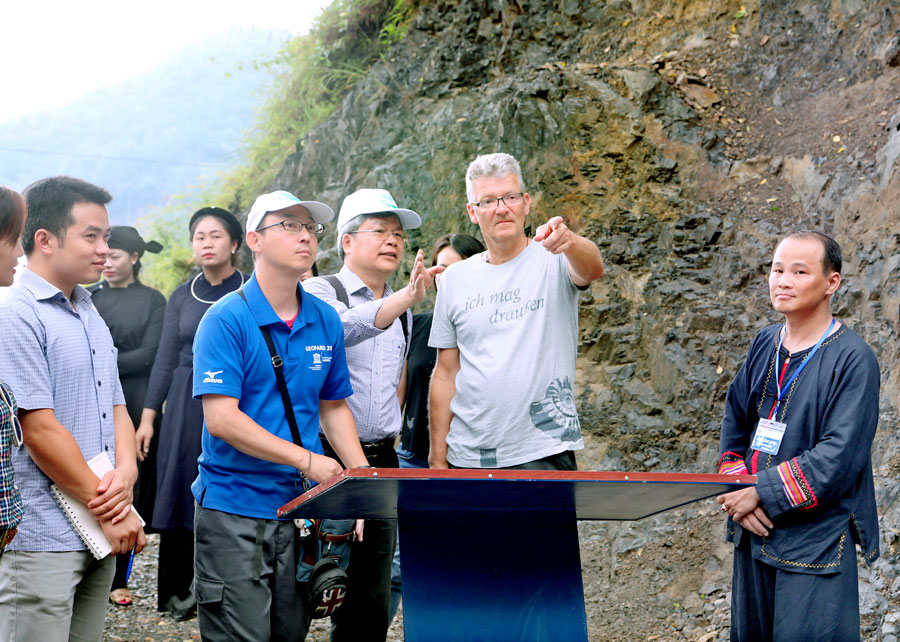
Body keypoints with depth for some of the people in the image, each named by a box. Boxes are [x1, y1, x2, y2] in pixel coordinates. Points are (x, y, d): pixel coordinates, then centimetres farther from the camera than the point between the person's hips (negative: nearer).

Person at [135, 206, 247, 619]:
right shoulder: (181, 298, 9)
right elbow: (165, 359, 9)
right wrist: (147, 417, 4)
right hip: (186, 405, 3)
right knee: (182, 491, 2)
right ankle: (179, 589, 11)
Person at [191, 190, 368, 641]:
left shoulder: (325, 321, 9)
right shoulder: (227, 320, -10)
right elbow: (221, 418, -17)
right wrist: (305, 459, -21)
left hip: (302, 506, 6)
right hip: (234, 509, -6)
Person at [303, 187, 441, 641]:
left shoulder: (402, 312, 17)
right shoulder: (319, 294, -5)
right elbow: (344, 328, -29)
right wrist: (404, 299, -42)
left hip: (381, 462, 6)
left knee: (370, 603, 7)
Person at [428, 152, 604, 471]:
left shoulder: (553, 260, -1)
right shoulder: (455, 279, 8)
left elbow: (592, 269, -25)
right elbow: (446, 375, 11)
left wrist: (569, 242, -48)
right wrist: (438, 460, 8)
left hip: (544, 454, -3)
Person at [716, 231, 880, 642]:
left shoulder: (853, 360, -13)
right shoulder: (765, 345, 8)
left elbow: (837, 458, -19)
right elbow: (735, 423, 12)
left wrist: (761, 493, -18)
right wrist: (737, 494, -4)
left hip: (816, 541, -6)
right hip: (754, 532, 6)